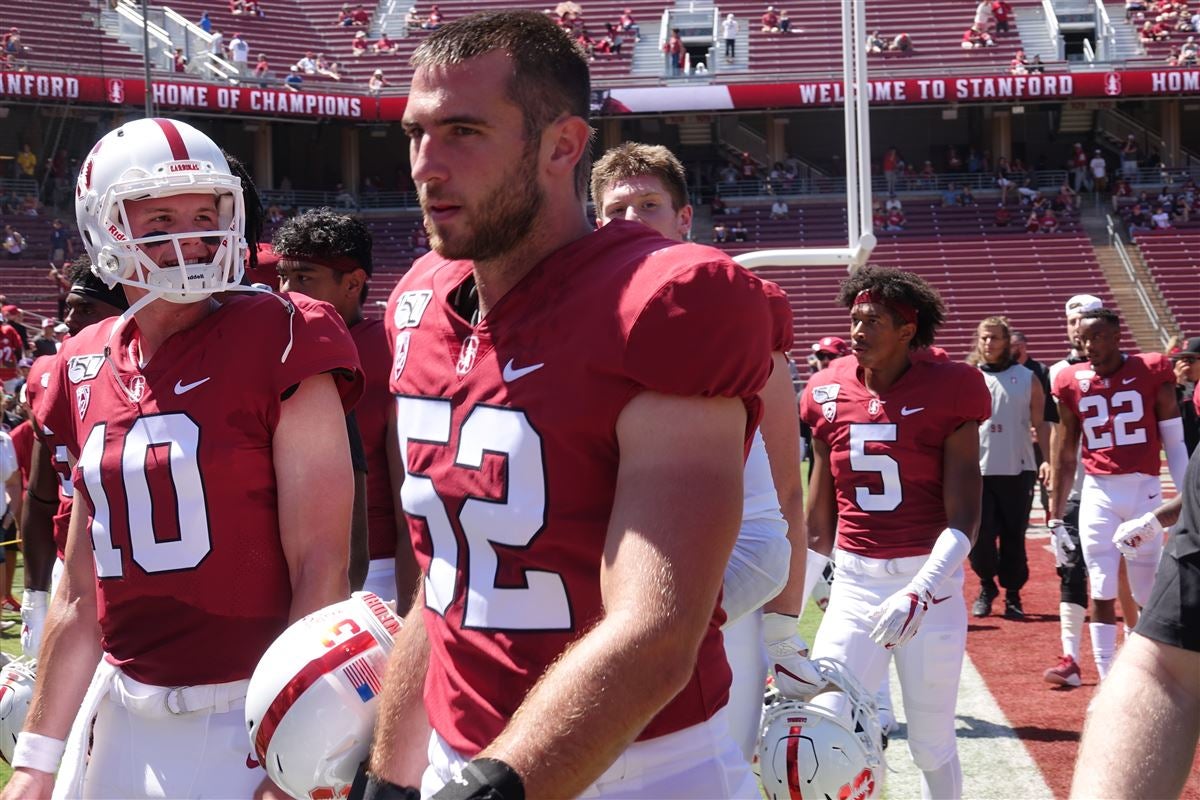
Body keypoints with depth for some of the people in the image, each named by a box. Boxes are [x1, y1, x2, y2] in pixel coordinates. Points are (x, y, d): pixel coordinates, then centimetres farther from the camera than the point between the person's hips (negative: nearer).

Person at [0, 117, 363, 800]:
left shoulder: (278, 347, -10)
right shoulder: (89, 372, 7)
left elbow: (321, 573, -13)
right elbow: (82, 595, 14)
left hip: (247, 716, -5)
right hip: (122, 712, 5)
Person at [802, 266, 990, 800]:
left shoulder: (946, 391, -8)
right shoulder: (830, 394, 3)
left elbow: (963, 520, -12)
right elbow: (818, 525, 11)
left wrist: (919, 592, -25)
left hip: (929, 581, -3)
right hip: (852, 584, 3)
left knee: (932, 749, 7)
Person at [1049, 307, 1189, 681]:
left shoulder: (1152, 372, -3)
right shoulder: (1072, 383, 3)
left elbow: (1175, 443, 1)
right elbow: (1065, 455, 10)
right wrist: (1056, 515, 10)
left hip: (1145, 491, -1)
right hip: (1097, 495, 2)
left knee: (1149, 593, 3)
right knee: (1101, 593, 1)